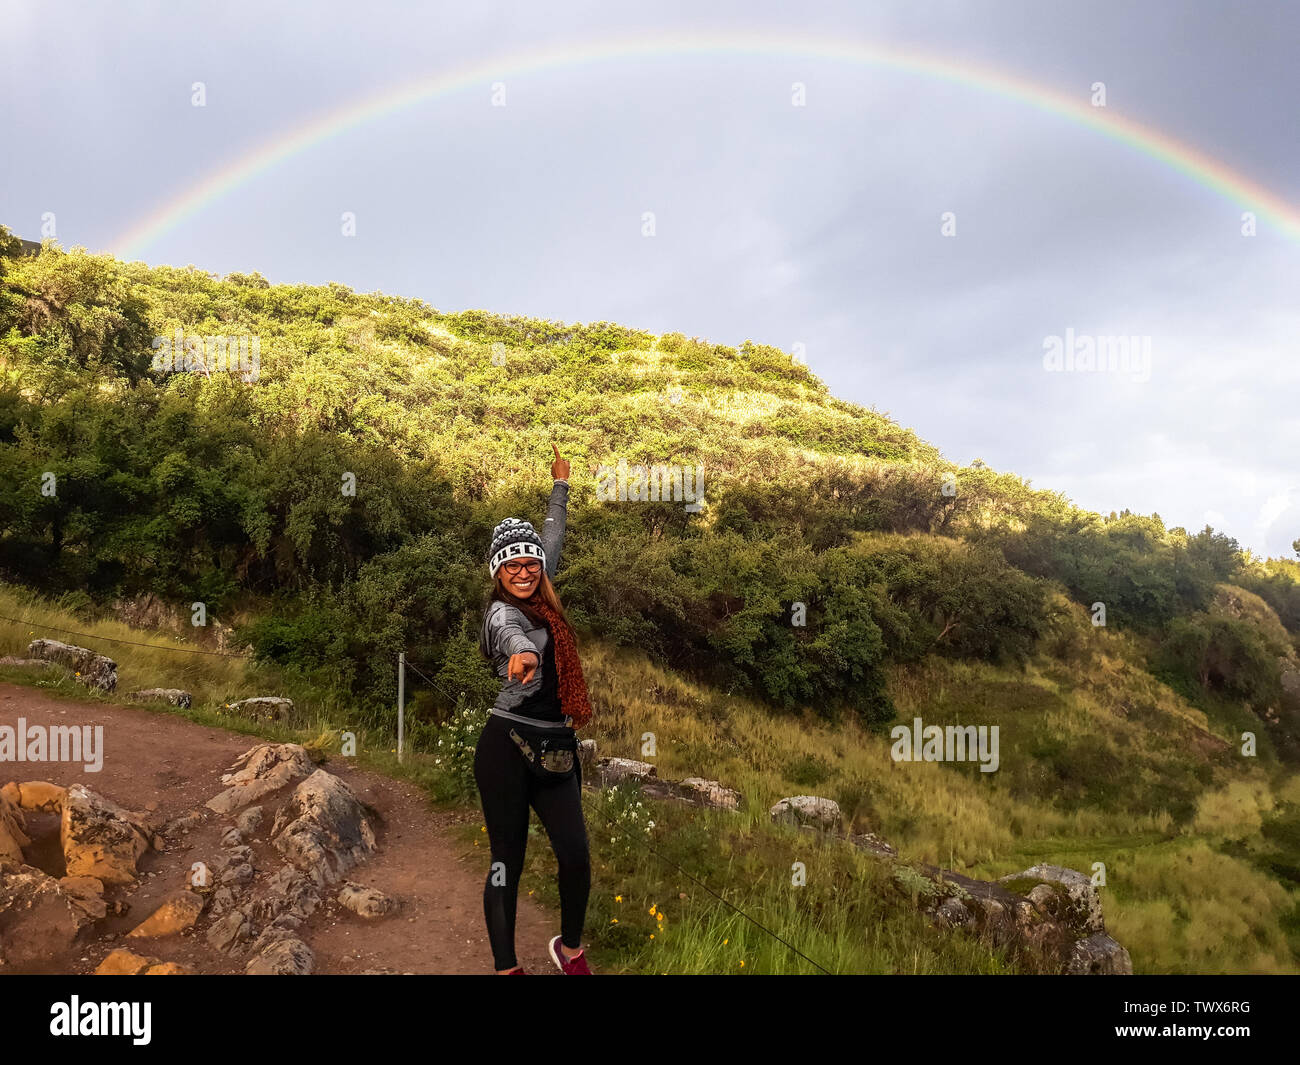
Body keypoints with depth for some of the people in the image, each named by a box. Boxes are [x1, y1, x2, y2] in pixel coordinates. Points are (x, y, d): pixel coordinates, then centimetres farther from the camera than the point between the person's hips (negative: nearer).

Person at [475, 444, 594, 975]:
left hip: (555, 748, 6)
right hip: (507, 747, -6)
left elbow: (553, 537, 28)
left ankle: (570, 948, 22)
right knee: (508, 860, 0)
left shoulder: (540, 597, 12)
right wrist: (525, 655, -60)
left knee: (576, 857, -2)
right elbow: (512, 636, -36)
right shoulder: (503, 611, -10)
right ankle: (507, 966, 12)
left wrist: (560, 484, 40)